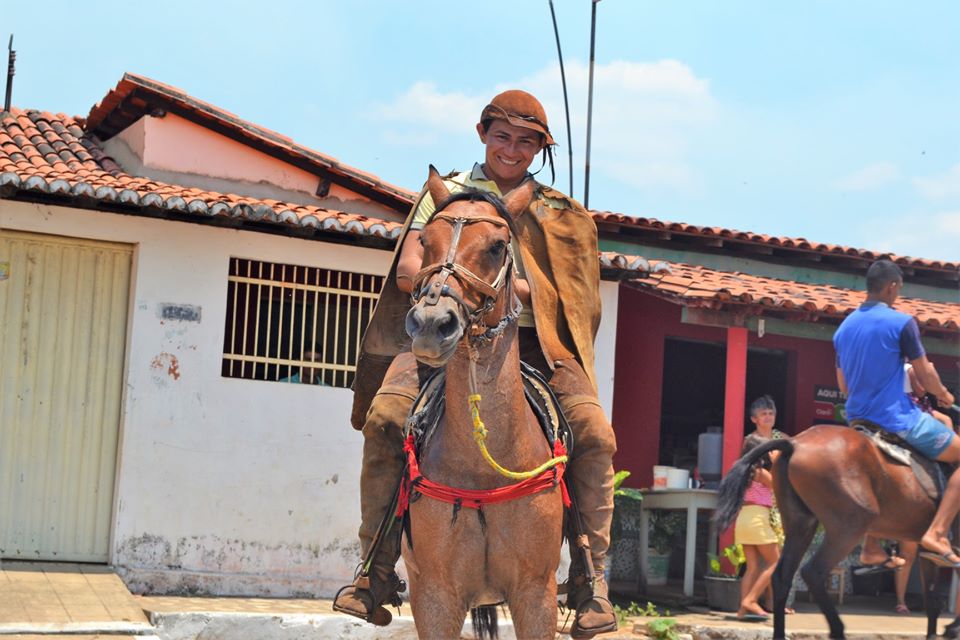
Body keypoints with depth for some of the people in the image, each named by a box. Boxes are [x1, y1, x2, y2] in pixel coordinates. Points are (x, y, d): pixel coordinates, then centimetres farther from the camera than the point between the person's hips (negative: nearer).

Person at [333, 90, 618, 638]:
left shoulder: (555, 211, 18)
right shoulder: (446, 193, 17)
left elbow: (565, 295, 9)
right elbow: (409, 272, 7)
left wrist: (516, 288, -10)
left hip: (531, 341, 1)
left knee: (595, 432, -23)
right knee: (385, 417, -26)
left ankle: (592, 577, -8)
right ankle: (378, 571, -13)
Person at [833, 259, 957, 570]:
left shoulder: (844, 328, 10)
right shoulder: (902, 322, -10)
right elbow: (925, 375, -6)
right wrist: (944, 396, 13)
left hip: (859, 421, 8)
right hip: (897, 419, -8)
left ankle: (872, 548, 30)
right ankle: (937, 533, -12)